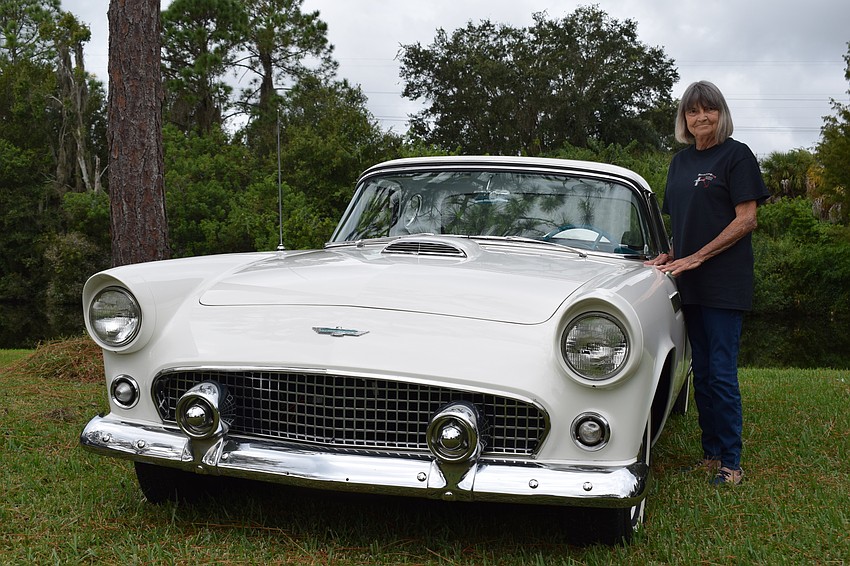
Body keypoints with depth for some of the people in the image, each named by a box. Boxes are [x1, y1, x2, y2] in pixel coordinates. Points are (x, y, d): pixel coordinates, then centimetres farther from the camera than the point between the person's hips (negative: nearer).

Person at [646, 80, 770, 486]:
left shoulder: (736, 155, -5)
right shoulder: (681, 161, 15)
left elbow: (745, 221, -11)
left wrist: (694, 258, -14)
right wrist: (670, 255, 5)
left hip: (725, 281, -7)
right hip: (691, 283, 7)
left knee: (722, 373, -7)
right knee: (702, 373, 10)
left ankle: (731, 463, 1)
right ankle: (710, 453, 18)